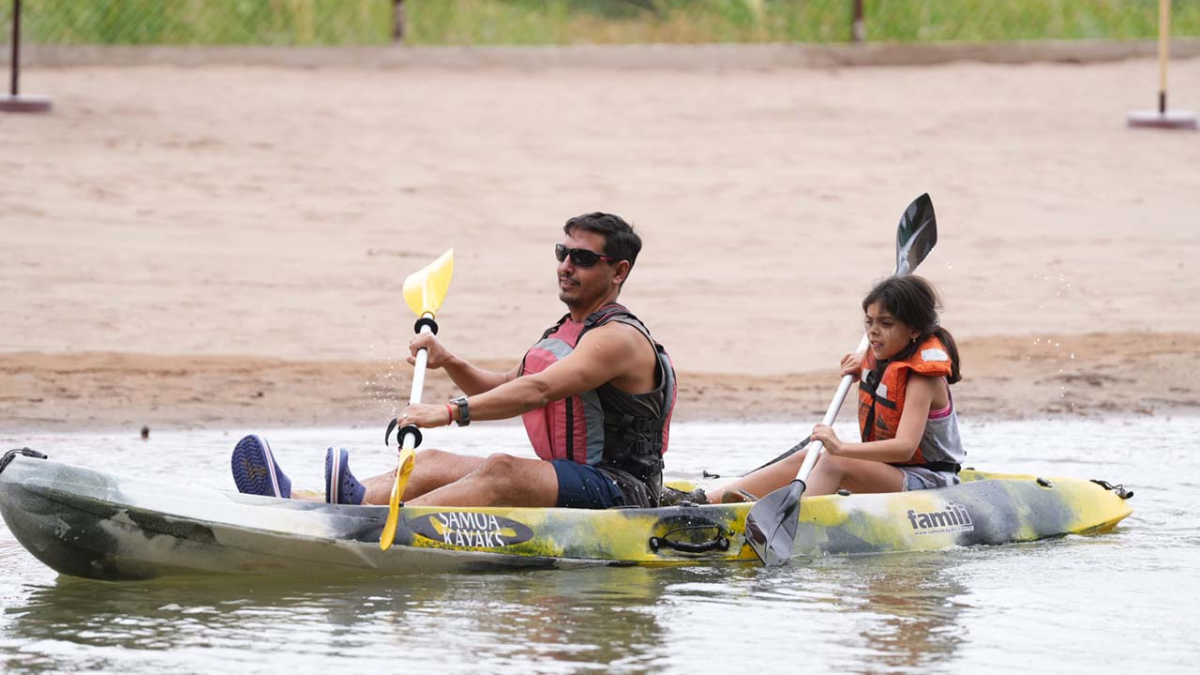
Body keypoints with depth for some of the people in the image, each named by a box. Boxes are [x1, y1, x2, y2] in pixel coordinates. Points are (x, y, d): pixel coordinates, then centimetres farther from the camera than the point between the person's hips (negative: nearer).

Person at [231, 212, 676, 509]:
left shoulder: (619, 338, -12)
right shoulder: (565, 333, 22)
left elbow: (537, 391, -27)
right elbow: (503, 389, 28)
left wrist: (450, 412, -36)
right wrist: (448, 363, 7)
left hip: (619, 490, -9)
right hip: (567, 486, 9)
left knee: (501, 471, -34)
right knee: (432, 463, -8)